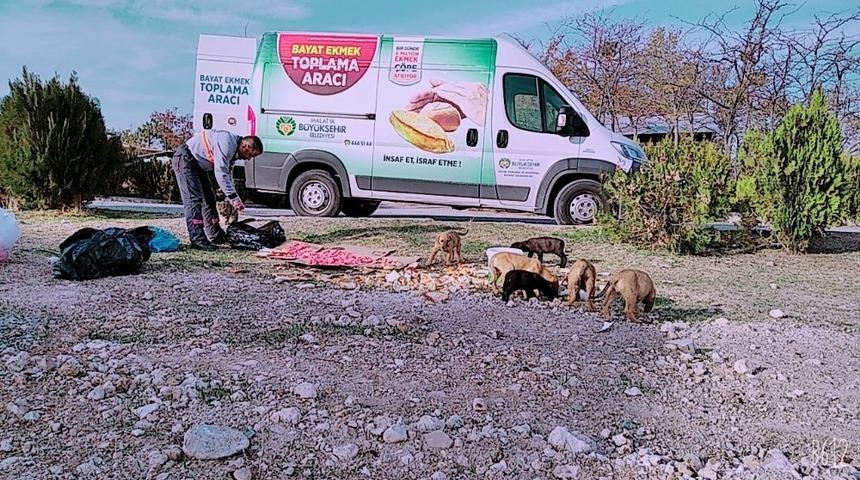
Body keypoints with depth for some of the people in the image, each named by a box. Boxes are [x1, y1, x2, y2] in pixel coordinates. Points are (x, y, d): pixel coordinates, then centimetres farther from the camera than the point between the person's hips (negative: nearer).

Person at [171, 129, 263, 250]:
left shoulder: (234, 150, 3)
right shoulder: (227, 144, -29)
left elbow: (228, 175, 10)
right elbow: (220, 174, -31)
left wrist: (233, 199, 4)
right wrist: (234, 198, -29)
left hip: (198, 165, 11)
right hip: (184, 159, -11)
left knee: (209, 198, 14)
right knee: (194, 199, -17)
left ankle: (215, 235, 24)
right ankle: (197, 240, -19)